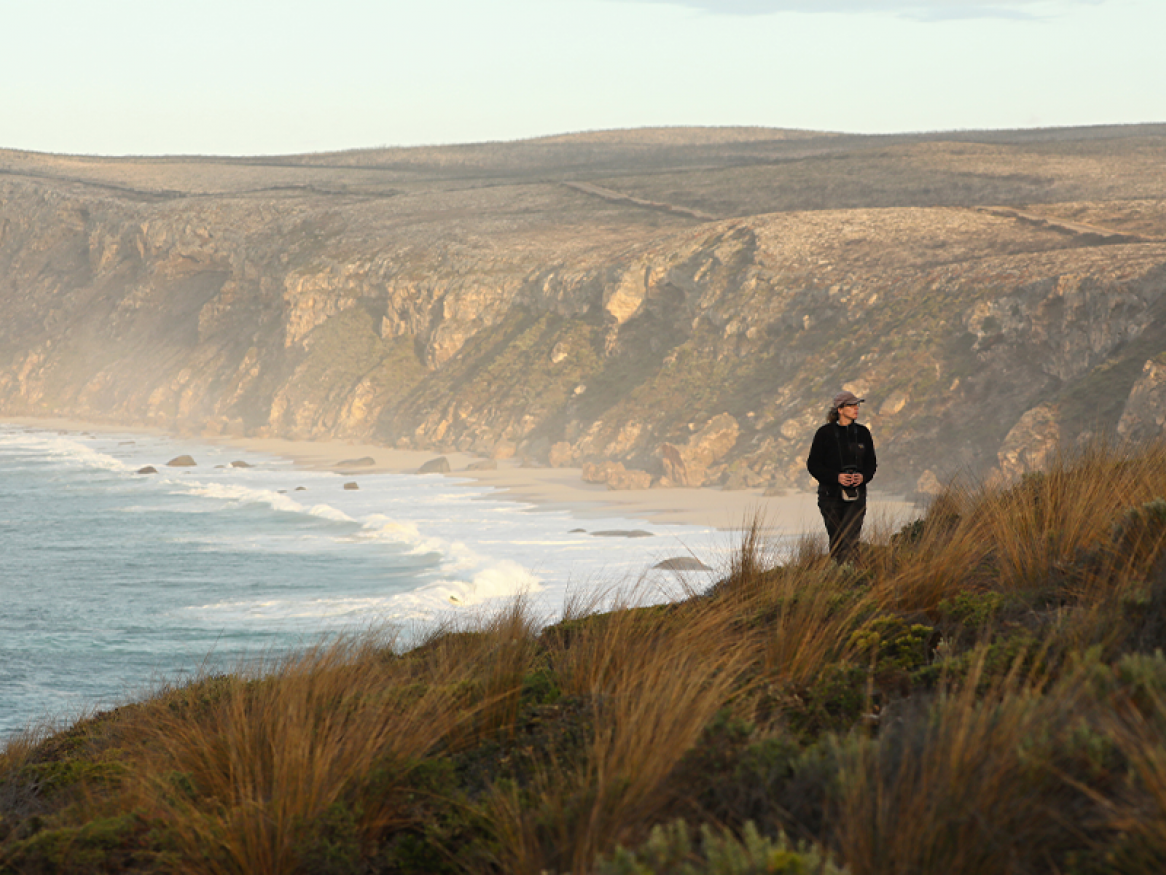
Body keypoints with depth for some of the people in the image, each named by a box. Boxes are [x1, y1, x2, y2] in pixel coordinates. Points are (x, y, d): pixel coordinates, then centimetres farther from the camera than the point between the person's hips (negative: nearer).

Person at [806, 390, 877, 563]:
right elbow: (813, 465, -2)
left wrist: (863, 476, -8)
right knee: (836, 540, 7)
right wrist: (836, 477, -17)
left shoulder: (862, 433, 7)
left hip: (856, 495, 1)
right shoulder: (825, 433, -2)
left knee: (850, 539, -15)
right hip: (831, 494, -1)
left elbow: (871, 463, 15)